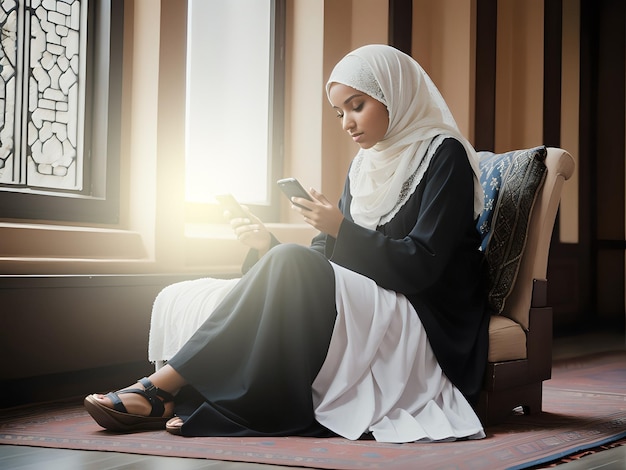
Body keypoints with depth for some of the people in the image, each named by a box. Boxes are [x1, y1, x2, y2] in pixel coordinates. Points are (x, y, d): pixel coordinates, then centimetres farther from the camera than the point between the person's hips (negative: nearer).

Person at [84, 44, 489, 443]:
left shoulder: (444, 155, -5)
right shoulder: (365, 165, 18)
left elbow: (423, 265, -15)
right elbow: (327, 260, 10)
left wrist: (342, 230, -19)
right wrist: (269, 245, -7)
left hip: (424, 326, -7)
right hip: (367, 306, 7)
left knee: (291, 263, -27)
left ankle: (164, 386, -25)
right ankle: (177, 397, -30)